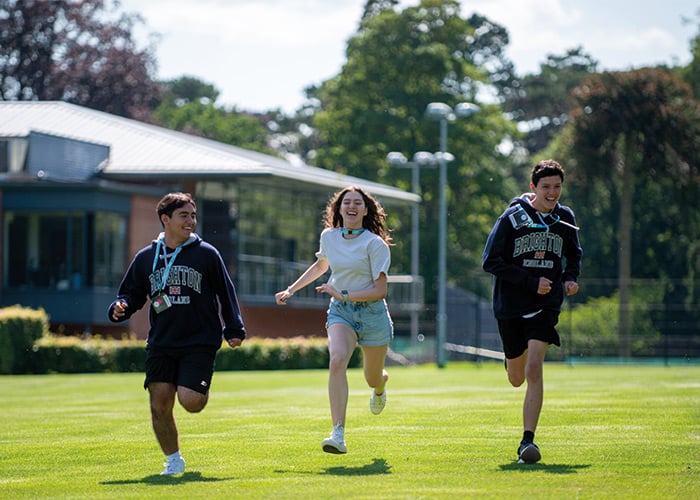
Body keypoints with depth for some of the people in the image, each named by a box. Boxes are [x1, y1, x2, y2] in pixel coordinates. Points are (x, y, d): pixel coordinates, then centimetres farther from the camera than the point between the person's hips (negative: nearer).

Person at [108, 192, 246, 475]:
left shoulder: (206, 254, 1)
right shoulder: (146, 258, 8)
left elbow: (226, 293, 6)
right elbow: (132, 294, 15)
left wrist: (233, 330, 2)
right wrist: (120, 308, -7)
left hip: (200, 343, -3)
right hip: (160, 345, 3)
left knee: (190, 401, -17)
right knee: (159, 406, -5)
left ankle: (202, 390, 20)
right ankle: (173, 460, 15)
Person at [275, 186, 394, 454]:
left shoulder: (374, 244, -12)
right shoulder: (328, 237, 3)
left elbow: (380, 290, -14)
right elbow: (320, 266, 25)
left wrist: (343, 294, -22)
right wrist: (291, 290, 21)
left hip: (372, 313, -2)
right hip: (340, 311, 2)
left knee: (373, 379, 12)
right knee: (337, 361, -27)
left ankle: (381, 385, 56)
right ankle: (338, 435, -35)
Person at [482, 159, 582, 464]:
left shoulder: (565, 218, 3)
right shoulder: (512, 218, -8)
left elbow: (574, 254, 22)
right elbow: (490, 262, -10)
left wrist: (570, 278, 1)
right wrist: (531, 282, -18)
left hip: (546, 305, 0)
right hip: (510, 305, 0)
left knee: (534, 369, -18)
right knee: (517, 379, 12)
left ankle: (528, 441, -18)